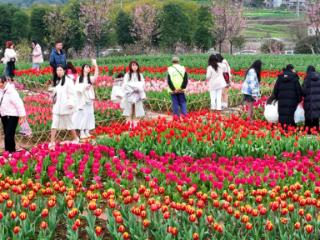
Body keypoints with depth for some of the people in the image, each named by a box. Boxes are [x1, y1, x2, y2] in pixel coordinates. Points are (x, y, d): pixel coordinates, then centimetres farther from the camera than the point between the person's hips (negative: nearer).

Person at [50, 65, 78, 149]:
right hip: (57, 107, 6)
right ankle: (52, 142, -1)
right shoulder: (57, 81, 13)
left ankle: (76, 139, 26)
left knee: (69, 124, 6)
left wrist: (71, 103, -21)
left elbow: (73, 93, -13)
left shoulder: (68, 81, -10)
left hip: (66, 107, -6)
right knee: (54, 124, -1)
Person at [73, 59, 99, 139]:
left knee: (89, 114, 4)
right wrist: (84, 87, -19)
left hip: (89, 98, 3)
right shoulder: (79, 78, 2)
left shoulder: (90, 78, 6)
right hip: (82, 99, -3)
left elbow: (96, 76, -14)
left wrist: (95, 66, -23)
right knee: (82, 115, -5)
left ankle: (87, 132, 10)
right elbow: (77, 88, -4)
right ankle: (82, 133, -4)